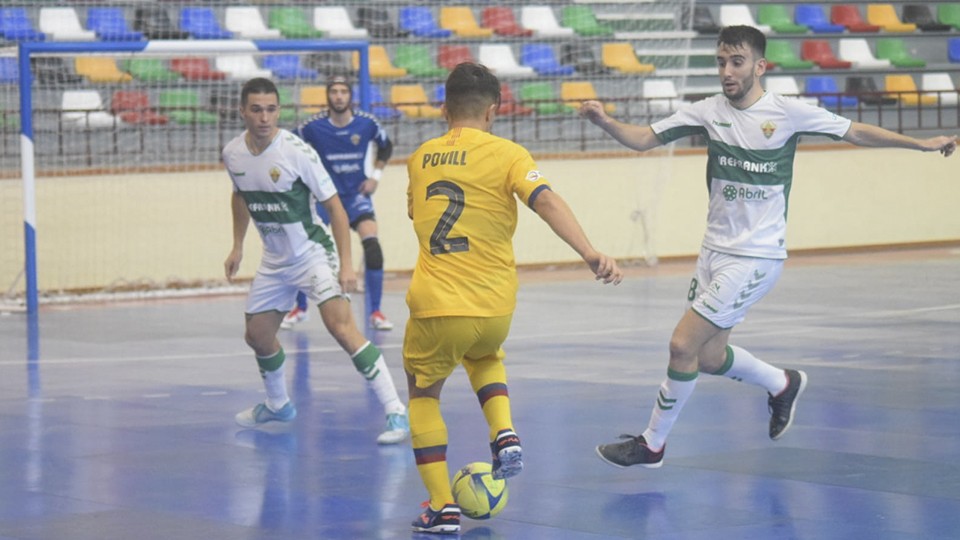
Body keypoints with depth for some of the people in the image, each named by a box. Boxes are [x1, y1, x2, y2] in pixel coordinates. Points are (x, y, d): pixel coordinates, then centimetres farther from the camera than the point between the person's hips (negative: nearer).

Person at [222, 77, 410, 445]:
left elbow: (334, 207, -15)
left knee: (340, 325, -23)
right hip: (274, 261, 6)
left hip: (312, 254, -6)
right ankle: (277, 404, 43)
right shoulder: (233, 154, -4)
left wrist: (345, 265, -19)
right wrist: (237, 247, 17)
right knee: (257, 335, 14)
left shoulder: (297, 152, -21)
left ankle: (396, 412, -24)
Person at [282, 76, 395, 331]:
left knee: (372, 245, -20)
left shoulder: (367, 123, -9)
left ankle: (375, 313, -8)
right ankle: (300, 308, 17)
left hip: (356, 194, 0)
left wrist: (375, 176, 2)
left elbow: (386, 146, 11)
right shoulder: (313, 127, -13)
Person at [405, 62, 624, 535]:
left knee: (423, 393, 20)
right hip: (495, 308, 0)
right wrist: (590, 255, -26)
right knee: (485, 356, 35)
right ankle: (504, 433, 10)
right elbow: (546, 202, -19)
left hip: (436, 306, 0)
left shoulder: (421, 158, 7)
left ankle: (442, 507, 8)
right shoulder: (505, 154, -3)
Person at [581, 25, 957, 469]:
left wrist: (922, 143, -4)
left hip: (755, 257, -5)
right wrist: (604, 122, -22)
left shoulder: (788, 113, -10)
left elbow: (855, 132, 0)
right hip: (715, 250, 5)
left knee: (683, 345, -12)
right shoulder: (708, 112, -1)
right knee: (709, 358, 11)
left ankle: (652, 444, 5)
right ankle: (782, 384, 39)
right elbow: (643, 139, -2)